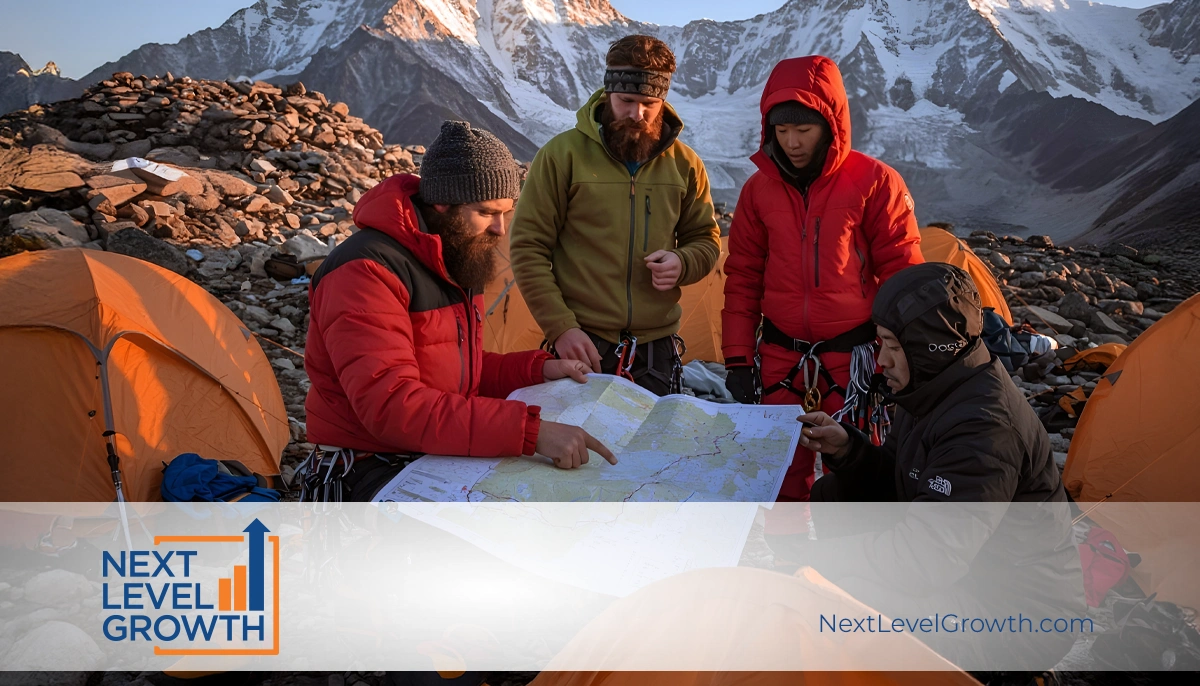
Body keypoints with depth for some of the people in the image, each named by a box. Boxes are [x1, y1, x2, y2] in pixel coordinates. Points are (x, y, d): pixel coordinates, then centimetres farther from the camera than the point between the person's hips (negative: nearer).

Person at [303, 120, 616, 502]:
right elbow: (391, 405, -33)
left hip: (444, 459, 9)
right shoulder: (365, 272, -21)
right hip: (374, 470, -9)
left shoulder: (458, 263, 10)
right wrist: (528, 431, -39)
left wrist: (538, 369, 5)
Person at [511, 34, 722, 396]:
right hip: (582, 347, -3)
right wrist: (560, 327, -13)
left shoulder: (684, 163, 5)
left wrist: (682, 263, -8)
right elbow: (528, 247, -5)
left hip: (657, 352, 3)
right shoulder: (562, 154, -5)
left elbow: (706, 239, 15)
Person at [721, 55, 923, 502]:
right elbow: (743, 277, 8)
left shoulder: (875, 183, -7)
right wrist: (737, 359, 5)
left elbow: (901, 275, -4)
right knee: (782, 474, 9)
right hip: (778, 359, 3)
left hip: (853, 359, -3)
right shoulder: (759, 188, 3)